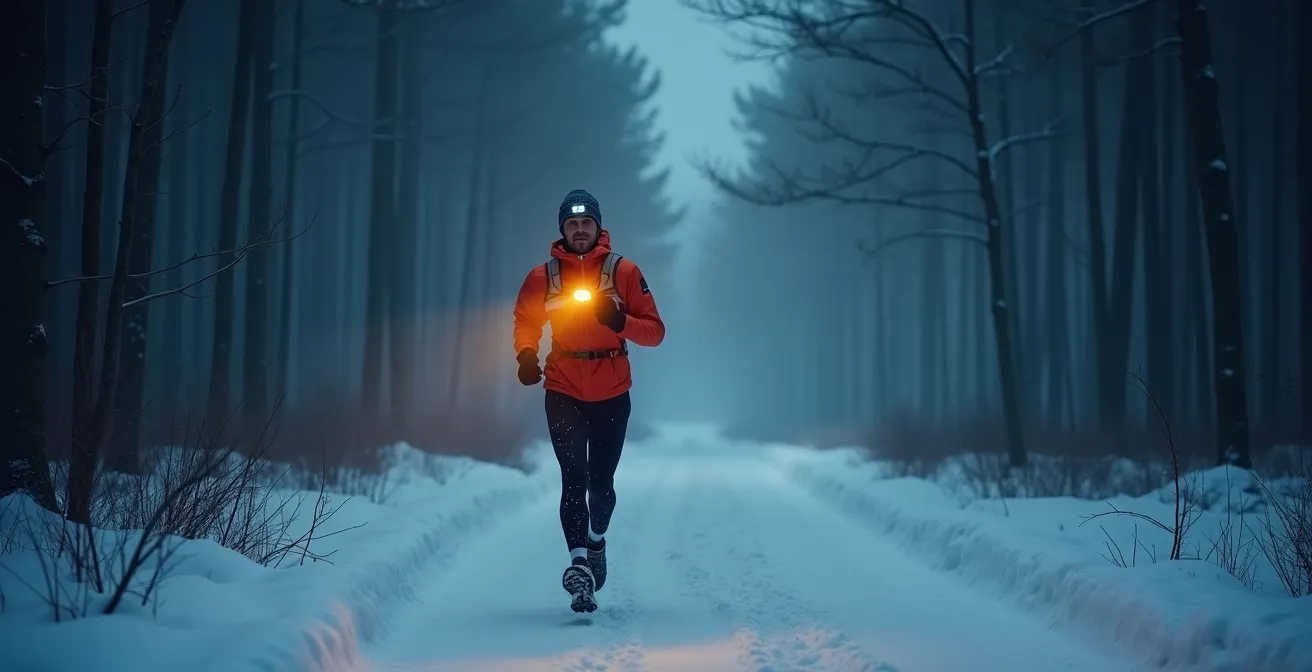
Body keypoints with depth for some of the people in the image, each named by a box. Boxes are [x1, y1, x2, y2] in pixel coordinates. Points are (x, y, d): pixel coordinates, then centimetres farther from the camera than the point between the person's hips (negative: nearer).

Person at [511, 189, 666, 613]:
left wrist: (620, 321, -23)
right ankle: (579, 564, -18)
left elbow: (655, 332, -3)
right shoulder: (543, 277, 1)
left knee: (601, 482, 10)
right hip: (563, 392, 0)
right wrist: (526, 353, -7)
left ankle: (596, 540, 38)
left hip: (611, 394, 0)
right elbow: (525, 321, 14)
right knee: (574, 479, -14)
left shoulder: (624, 272, -2)